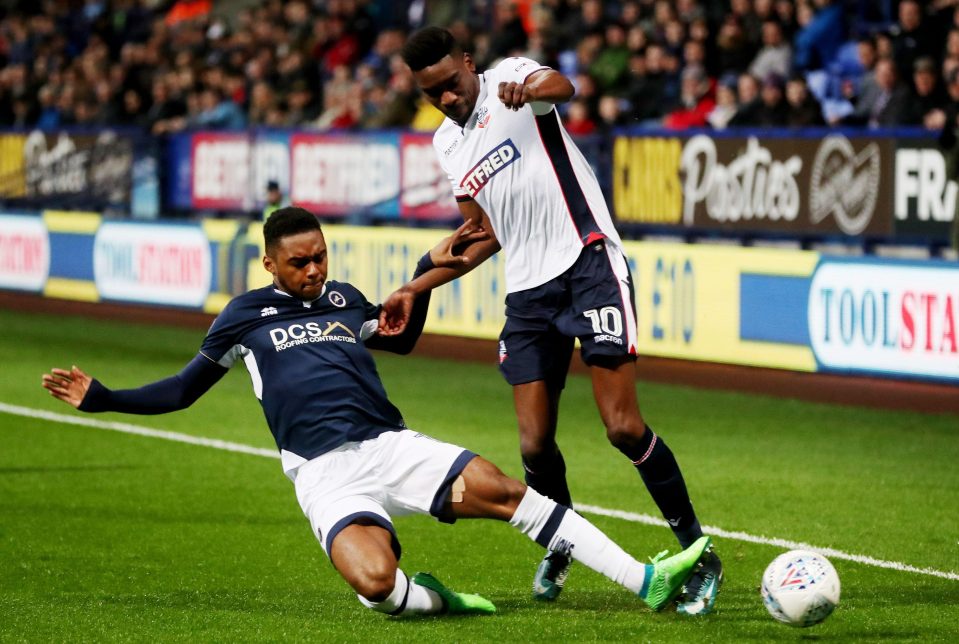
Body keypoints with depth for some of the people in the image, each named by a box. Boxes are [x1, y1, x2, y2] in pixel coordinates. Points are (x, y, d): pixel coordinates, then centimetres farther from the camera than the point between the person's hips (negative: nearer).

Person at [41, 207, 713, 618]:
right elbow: (184, 390, 18)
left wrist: (429, 271, 28)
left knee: (511, 493, -15)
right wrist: (101, 397, 8)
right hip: (327, 473, -4)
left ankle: (645, 580, -16)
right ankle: (433, 599, -2)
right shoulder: (247, 313, 10)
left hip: (392, 445, 4)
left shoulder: (342, 298, 20)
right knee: (374, 582, -36)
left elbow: (402, 337, 40)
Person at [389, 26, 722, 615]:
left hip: (589, 262, -6)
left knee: (623, 427, -14)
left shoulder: (509, 76, -3)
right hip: (528, 288, 6)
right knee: (535, 444, -2)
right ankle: (561, 550, 26)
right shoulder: (447, 145, 17)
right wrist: (416, 289, 23)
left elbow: (561, 86, -29)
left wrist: (532, 89, -54)